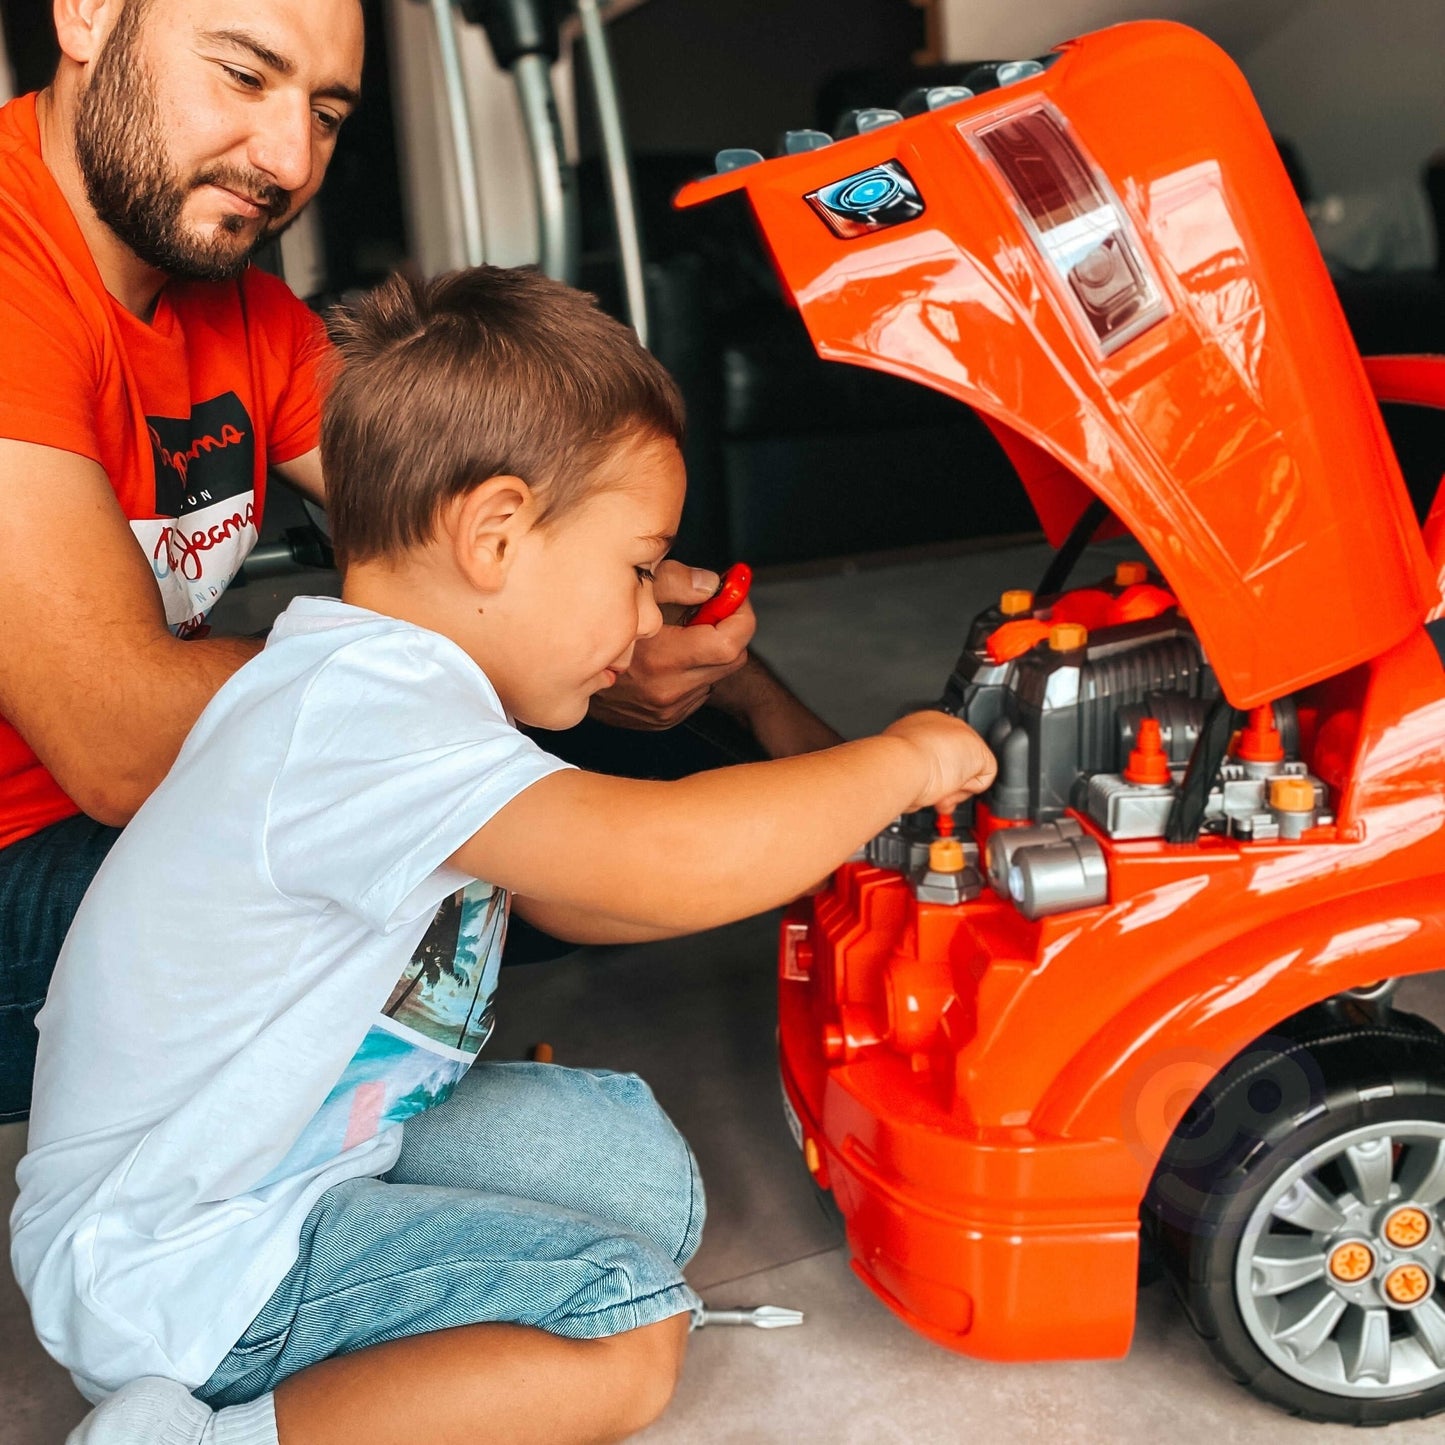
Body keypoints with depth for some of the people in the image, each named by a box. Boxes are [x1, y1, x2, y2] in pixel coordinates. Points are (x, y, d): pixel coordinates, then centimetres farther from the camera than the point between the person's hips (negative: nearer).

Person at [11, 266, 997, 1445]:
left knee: (639, 1169, 7)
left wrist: (838, 841, 5)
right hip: (170, 1260, -10)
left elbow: (579, 895, 12)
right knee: (629, 1331, -16)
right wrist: (895, 763, -22)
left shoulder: (391, 687, 5)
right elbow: (669, 860, -41)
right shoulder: (362, 715, -30)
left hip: (304, 1137, 10)